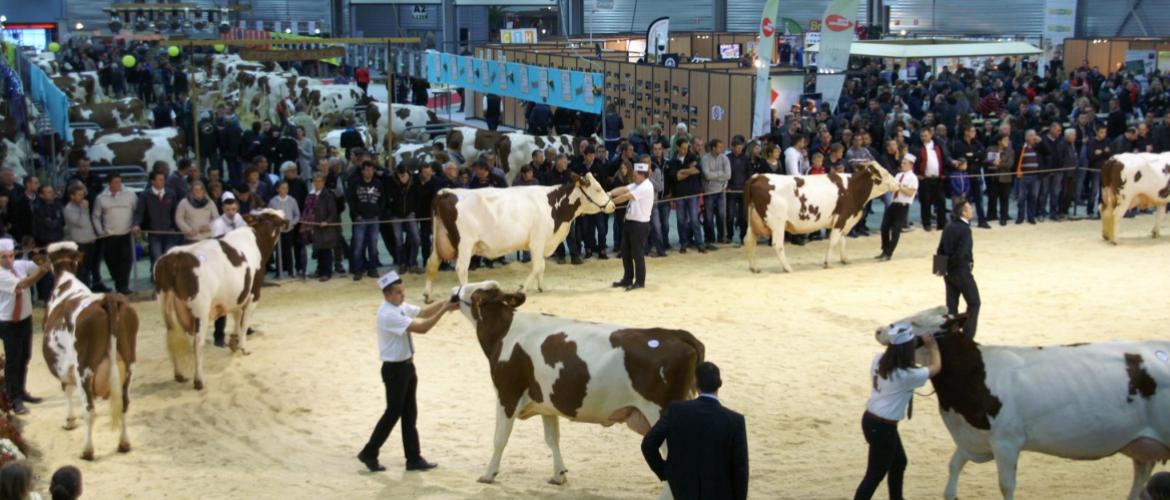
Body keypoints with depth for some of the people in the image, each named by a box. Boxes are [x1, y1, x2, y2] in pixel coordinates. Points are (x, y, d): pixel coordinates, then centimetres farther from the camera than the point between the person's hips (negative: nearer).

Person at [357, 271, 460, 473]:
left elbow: (424, 312, 8)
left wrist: (445, 303, -9)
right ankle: (369, 453, 14)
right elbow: (422, 328, -28)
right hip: (394, 369, -9)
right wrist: (444, 310, -27)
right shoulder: (388, 314, -25)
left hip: (407, 366, 9)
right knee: (393, 412, 0)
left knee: (409, 412, 11)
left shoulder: (401, 306, 5)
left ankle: (413, 458, 18)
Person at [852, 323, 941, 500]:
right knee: (875, 475, 2)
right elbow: (936, 367, -7)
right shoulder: (907, 375, -22)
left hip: (871, 419, 9)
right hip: (882, 427, -9)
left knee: (899, 462, 25)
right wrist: (932, 345, 8)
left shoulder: (879, 360, -4)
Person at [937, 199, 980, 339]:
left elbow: (940, 250, 6)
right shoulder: (965, 229, -19)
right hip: (962, 272, -7)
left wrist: (944, 267, 8)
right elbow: (961, 253, -26)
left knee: (951, 306, 11)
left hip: (948, 273, 8)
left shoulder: (948, 228, 7)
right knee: (974, 303, 6)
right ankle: (967, 337, 4)